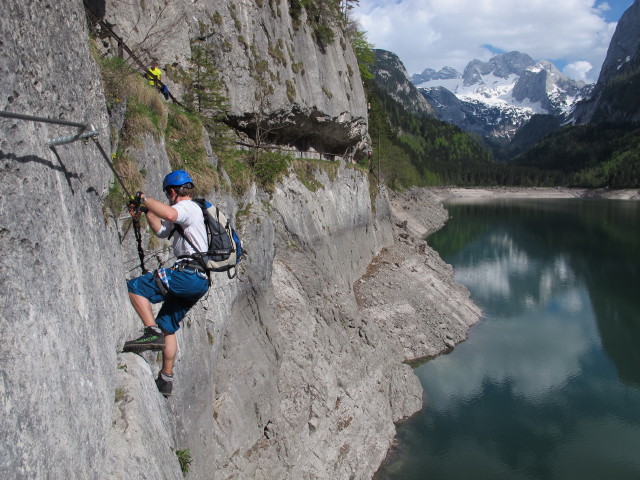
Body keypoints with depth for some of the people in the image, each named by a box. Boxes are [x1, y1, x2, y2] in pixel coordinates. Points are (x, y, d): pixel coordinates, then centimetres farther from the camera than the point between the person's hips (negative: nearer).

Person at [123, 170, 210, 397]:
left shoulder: (188, 207, -5)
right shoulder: (186, 212, 27)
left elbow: (169, 214, -31)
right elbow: (162, 231, 38)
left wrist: (144, 198, -16)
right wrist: (147, 210, 36)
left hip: (189, 274, -10)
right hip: (199, 281, 10)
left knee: (135, 287, -13)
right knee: (167, 327, 17)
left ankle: (153, 333, -19)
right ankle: (166, 380, 23)